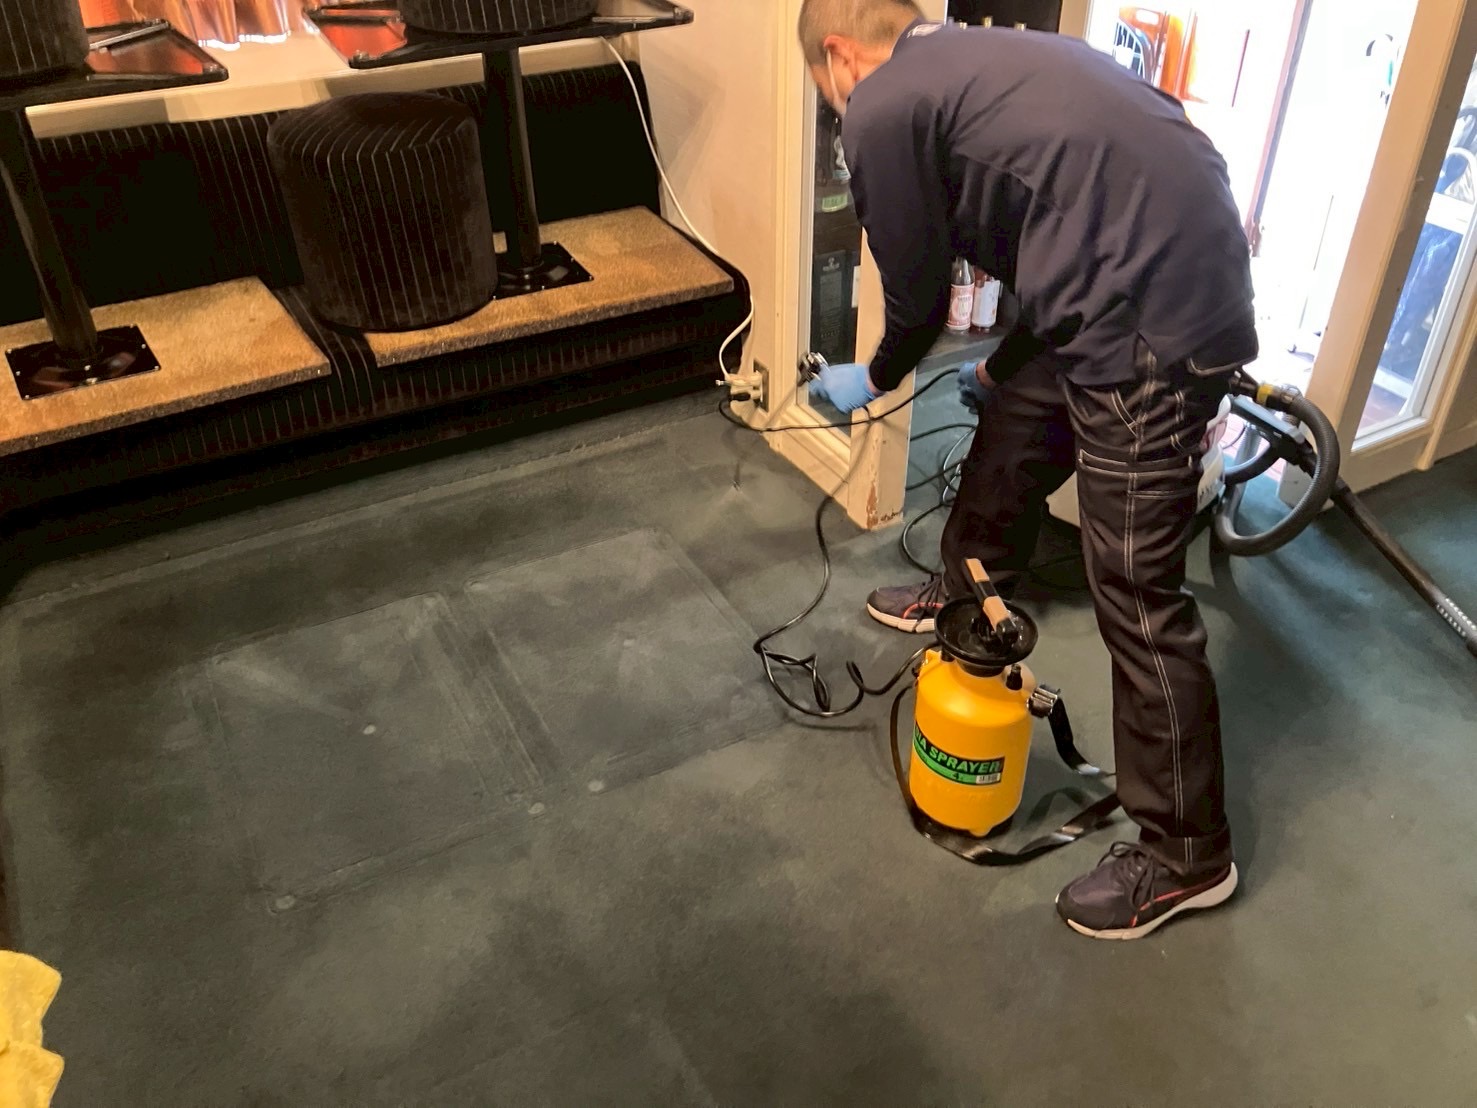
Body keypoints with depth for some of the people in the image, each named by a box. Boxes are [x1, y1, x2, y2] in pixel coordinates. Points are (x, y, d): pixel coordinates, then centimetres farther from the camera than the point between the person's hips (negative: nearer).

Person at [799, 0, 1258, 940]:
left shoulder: (883, 106, -6)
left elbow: (919, 296, 1)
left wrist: (874, 380, 22)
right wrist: (1000, 368, 38)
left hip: (1155, 321, -10)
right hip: (1173, 275, 10)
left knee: (1137, 594, -1)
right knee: (1014, 428, 28)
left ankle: (1188, 856, 13)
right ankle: (965, 597, 54)